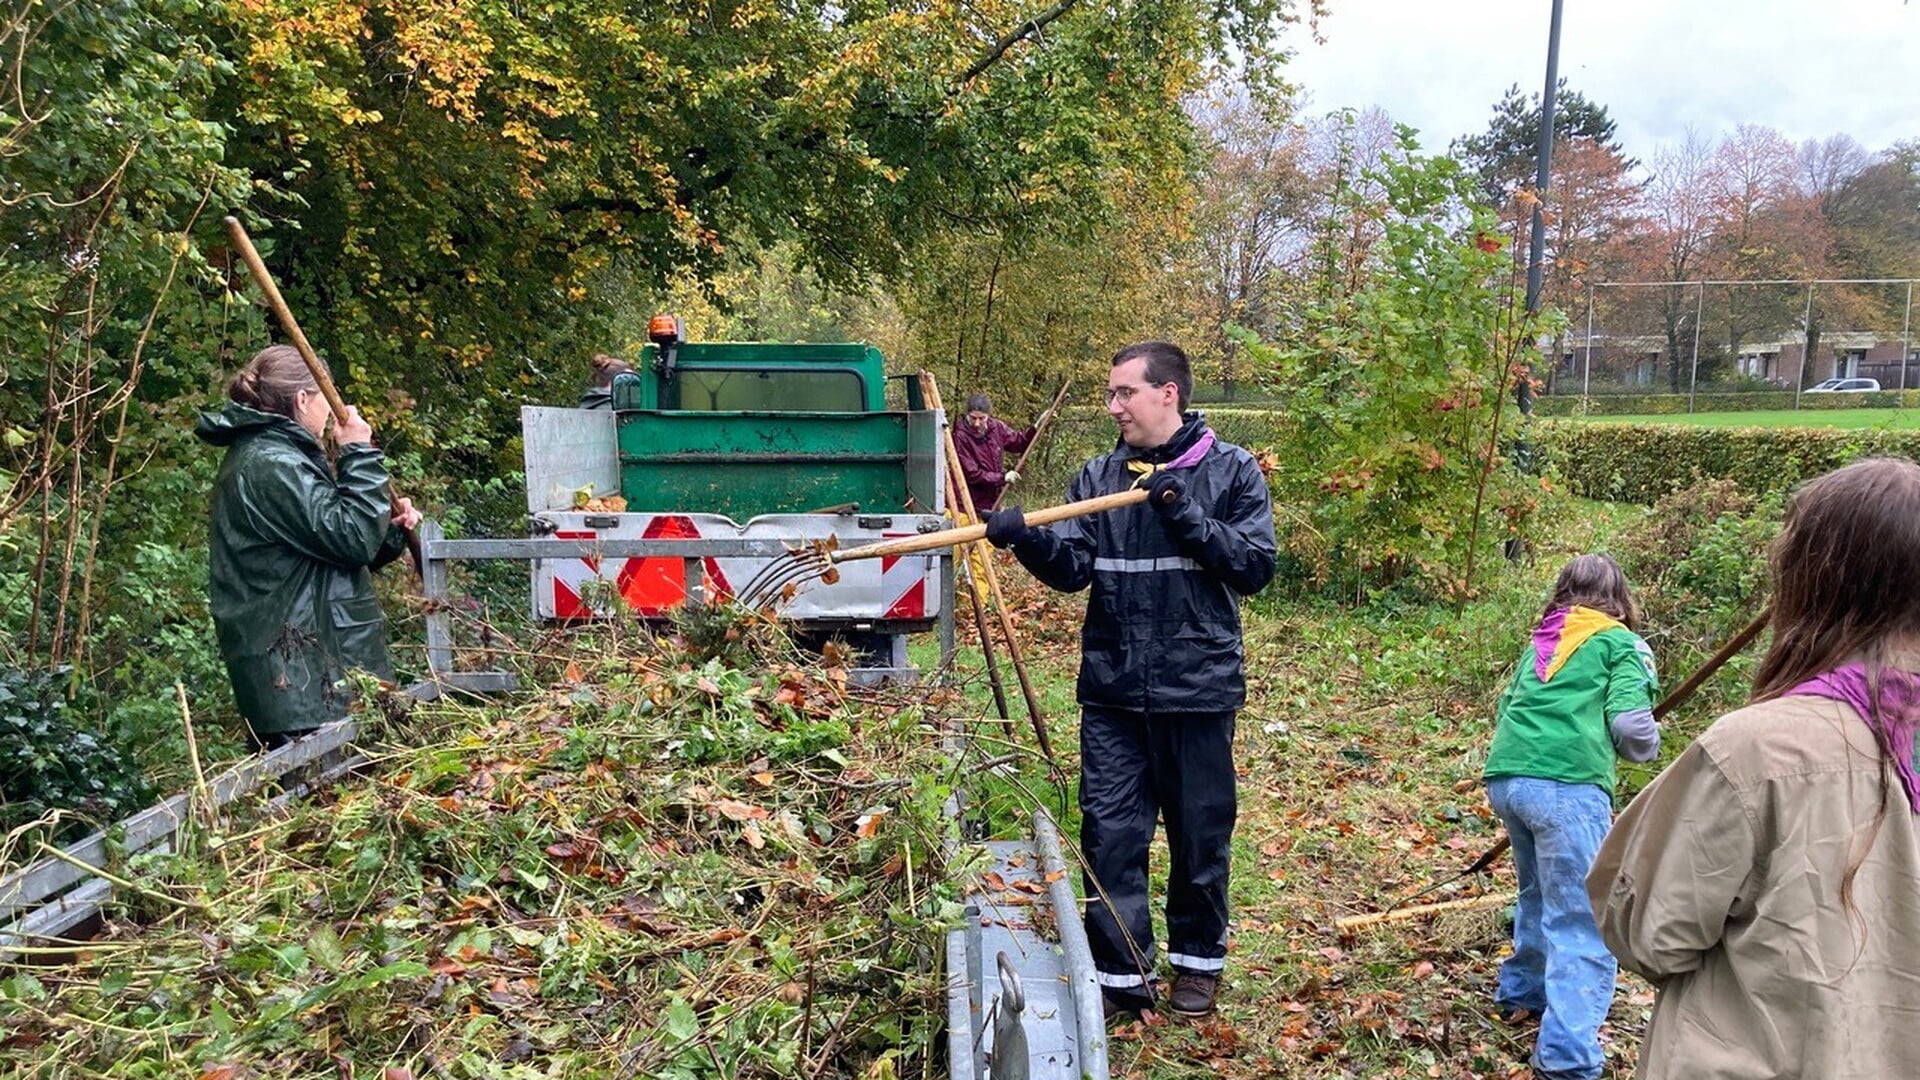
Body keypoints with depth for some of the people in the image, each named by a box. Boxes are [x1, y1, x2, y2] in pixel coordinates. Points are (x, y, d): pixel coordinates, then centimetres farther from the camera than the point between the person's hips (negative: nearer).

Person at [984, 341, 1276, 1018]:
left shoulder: (1231, 471, -1)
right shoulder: (1097, 478, 7)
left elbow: (1255, 566, -9)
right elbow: (1073, 568, 0)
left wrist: (1184, 514, -18)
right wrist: (1028, 537, -19)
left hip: (1198, 688, -2)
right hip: (1111, 691, 3)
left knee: (1200, 835, 11)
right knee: (1109, 834, 4)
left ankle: (1198, 960, 33)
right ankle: (1121, 976, 18)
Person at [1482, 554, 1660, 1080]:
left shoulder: (1540, 642, 25)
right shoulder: (1623, 644, 9)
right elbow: (1629, 723, -3)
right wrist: (1647, 746, 17)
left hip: (1503, 775, 7)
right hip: (1566, 784, -6)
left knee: (1542, 893, 28)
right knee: (1583, 925, -5)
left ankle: (1521, 991, 41)